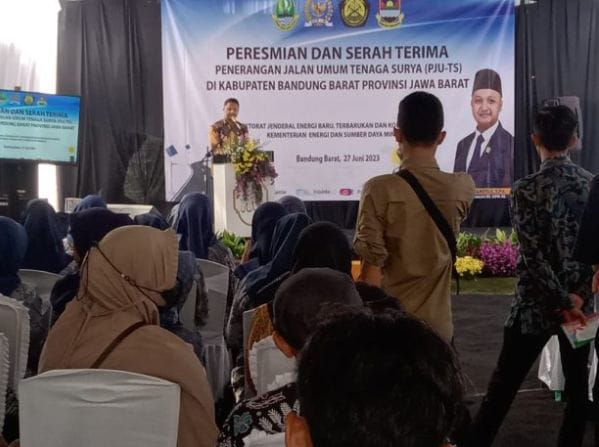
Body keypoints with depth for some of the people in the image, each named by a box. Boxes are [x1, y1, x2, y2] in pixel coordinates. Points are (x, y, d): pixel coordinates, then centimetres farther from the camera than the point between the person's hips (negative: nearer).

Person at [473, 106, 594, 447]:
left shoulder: (527, 189, -15)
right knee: (578, 386, 16)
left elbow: (534, 256, -18)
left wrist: (562, 301, -11)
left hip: (537, 305, -4)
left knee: (503, 387, 5)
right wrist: (578, 296, 3)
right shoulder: (593, 184, 0)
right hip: (583, 301, 4)